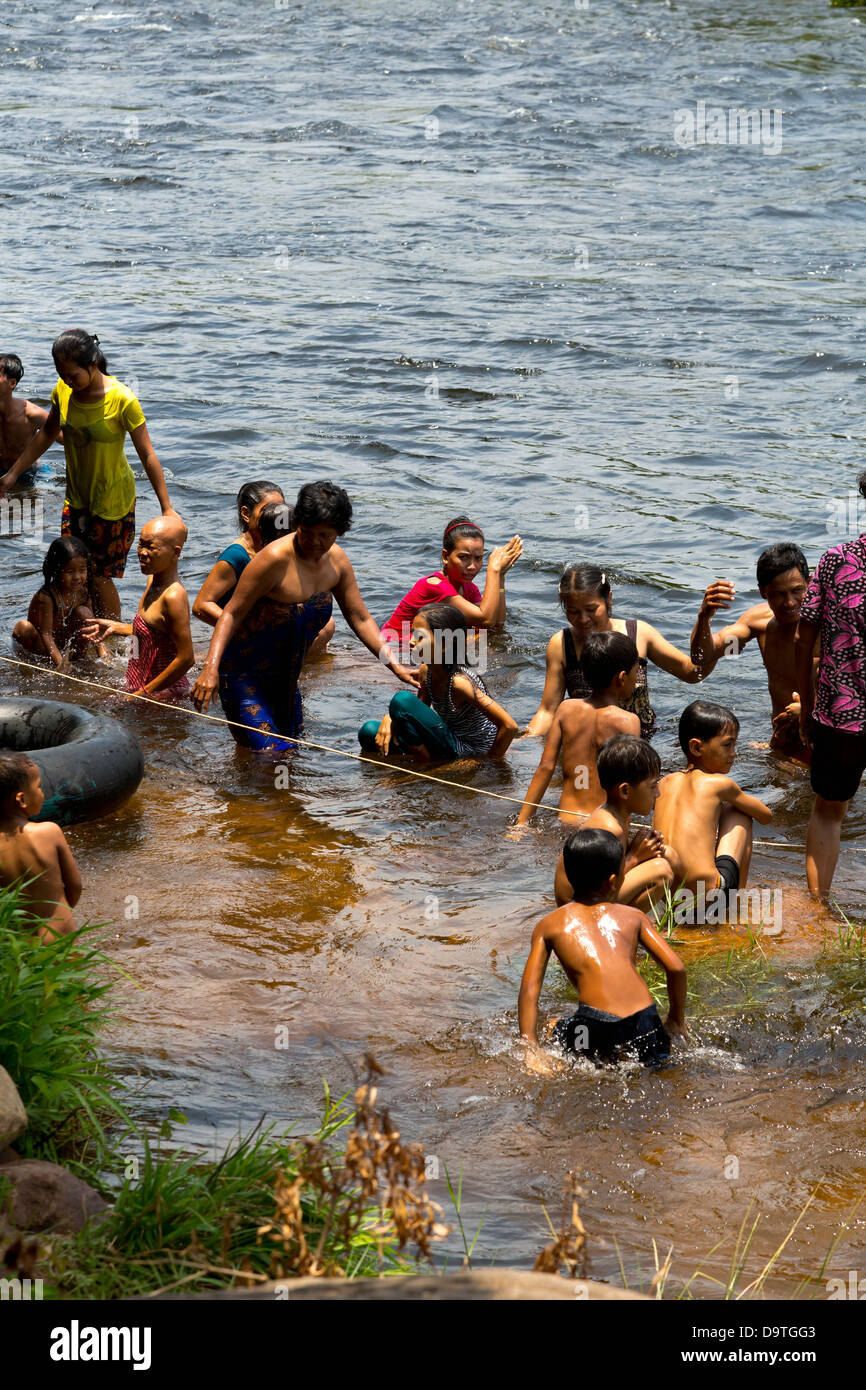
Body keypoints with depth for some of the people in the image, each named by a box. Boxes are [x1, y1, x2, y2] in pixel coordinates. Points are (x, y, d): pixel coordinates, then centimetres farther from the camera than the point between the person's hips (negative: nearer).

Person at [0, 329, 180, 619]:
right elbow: (47, 434, 12)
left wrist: (167, 508, -17)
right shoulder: (63, 391, -7)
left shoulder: (121, 400, -23)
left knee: (99, 576, 1)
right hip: (76, 497, 5)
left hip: (113, 502, -5)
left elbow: (147, 456, -18)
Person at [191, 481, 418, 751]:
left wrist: (395, 666, -1)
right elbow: (233, 613, -21)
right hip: (244, 674, -7)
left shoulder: (337, 561, -1)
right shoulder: (276, 558, -23)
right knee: (268, 753, -19)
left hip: (284, 676, 8)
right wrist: (211, 667, -32)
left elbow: (360, 619, 6)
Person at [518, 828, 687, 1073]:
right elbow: (676, 967, 10)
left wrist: (532, 1051, 8)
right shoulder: (633, 916, 17)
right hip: (647, 1031, 2)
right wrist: (676, 1020, 24)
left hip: (597, 1030, -2)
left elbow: (529, 990, 8)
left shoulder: (549, 925, 15)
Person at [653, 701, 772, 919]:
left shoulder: (665, 783, 10)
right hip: (709, 893, -6)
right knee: (739, 813, 17)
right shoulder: (720, 784, -1)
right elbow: (766, 816, 15)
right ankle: (736, 901, 19)